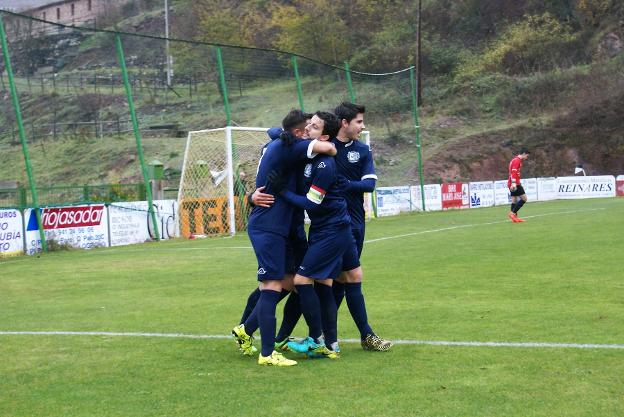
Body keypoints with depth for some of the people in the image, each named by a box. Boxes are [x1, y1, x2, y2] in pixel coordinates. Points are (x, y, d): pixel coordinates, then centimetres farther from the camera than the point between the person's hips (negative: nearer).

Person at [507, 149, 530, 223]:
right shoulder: (517, 160, -10)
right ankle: (512, 213, -14)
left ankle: (514, 217, 7)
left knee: (514, 200, 9)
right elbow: (513, 172, -21)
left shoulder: (516, 160, 21)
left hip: (511, 183, 10)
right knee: (524, 198, -9)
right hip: (515, 183, -10)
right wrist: (514, 183, -29)